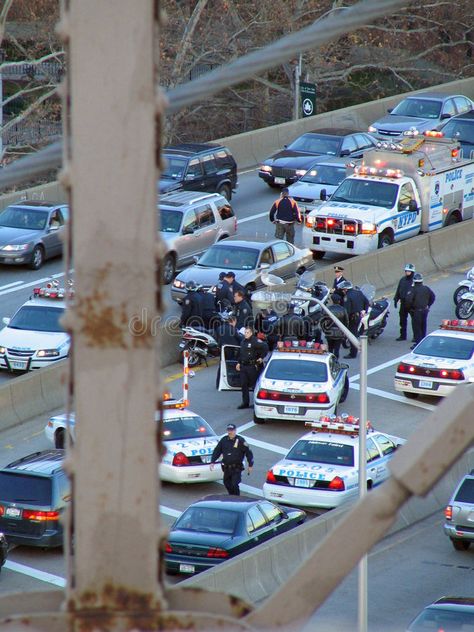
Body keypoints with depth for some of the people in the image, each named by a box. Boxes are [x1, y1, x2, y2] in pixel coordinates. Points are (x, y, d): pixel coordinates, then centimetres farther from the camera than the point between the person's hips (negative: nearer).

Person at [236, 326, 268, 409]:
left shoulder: (255, 341, -12)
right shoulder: (243, 342, 15)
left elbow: (265, 348, -18)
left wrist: (261, 358, -15)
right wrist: (239, 363, 21)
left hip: (252, 366, -8)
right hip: (243, 366, 8)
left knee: (254, 384, -2)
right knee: (244, 385, 8)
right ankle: (245, 403, 15)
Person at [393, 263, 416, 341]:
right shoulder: (402, 280, 10)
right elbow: (398, 290, 17)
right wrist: (396, 299, 12)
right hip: (403, 302, 5)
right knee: (402, 319, 8)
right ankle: (403, 335, 18)